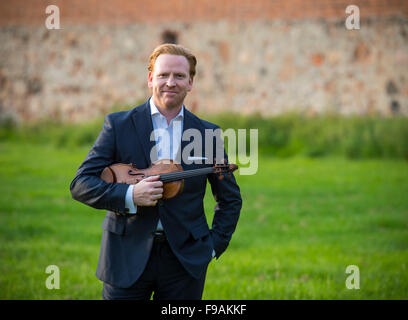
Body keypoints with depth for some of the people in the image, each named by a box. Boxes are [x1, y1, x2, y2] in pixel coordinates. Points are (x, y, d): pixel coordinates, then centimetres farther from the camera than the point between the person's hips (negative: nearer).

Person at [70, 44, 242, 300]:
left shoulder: (207, 134, 7)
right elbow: (81, 184, -3)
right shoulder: (119, 125, 1)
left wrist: (215, 245, 6)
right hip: (128, 258, -1)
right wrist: (129, 195, -17)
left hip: (186, 258, 2)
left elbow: (230, 198, 17)